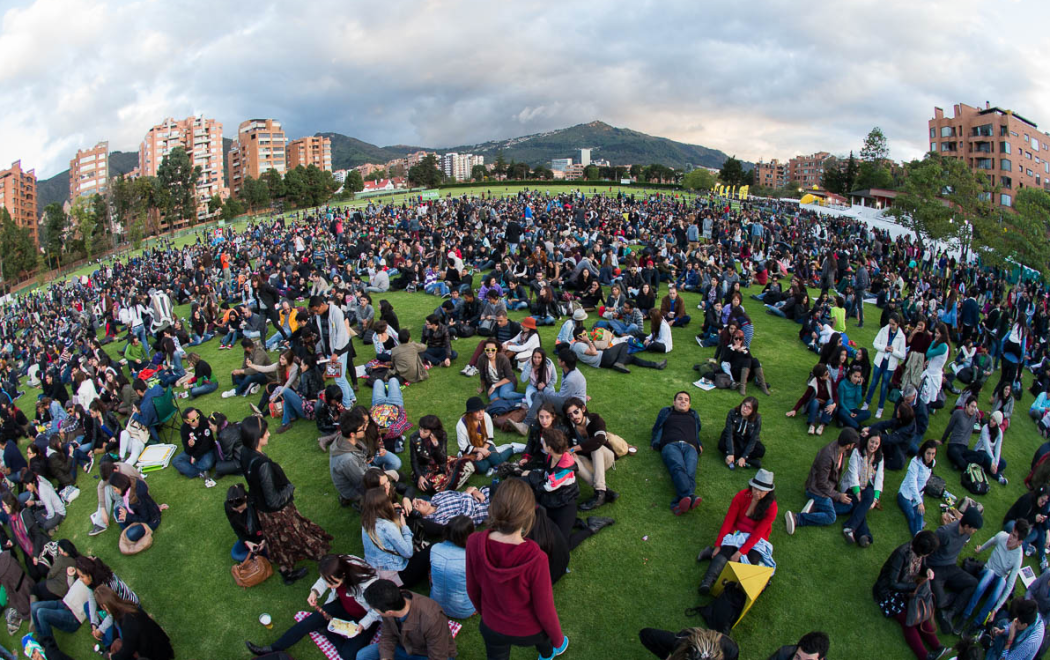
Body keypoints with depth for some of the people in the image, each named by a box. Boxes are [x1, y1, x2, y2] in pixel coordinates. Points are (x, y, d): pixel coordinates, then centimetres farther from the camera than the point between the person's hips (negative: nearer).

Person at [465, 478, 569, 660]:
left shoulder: (474, 543, -27)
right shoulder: (535, 559, -37)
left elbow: (472, 589, -8)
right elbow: (545, 611, -22)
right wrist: (558, 640, -2)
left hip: (492, 628, 1)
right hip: (529, 631, -1)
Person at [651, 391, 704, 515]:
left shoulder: (694, 415, 40)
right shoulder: (666, 412, 35)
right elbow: (656, 430, 31)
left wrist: (700, 445, 16)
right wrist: (655, 443, 11)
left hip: (690, 447, 1)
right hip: (671, 445, -1)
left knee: (690, 473, -34)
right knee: (678, 468, -38)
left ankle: (678, 503, -61)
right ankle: (690, 497, -64)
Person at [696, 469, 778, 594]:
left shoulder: (771, 507, -12)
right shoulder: (741, 497, -10)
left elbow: (757, 534, -16)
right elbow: (728, 521, -9)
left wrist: (740, 552, -26)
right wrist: (718, 546, -14)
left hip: (756, 540, 0)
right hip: (736, 534, 0)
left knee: (752, 561, -31)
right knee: (726, 551, -31)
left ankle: (712, 553, -26)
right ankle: (707, 581, -45)